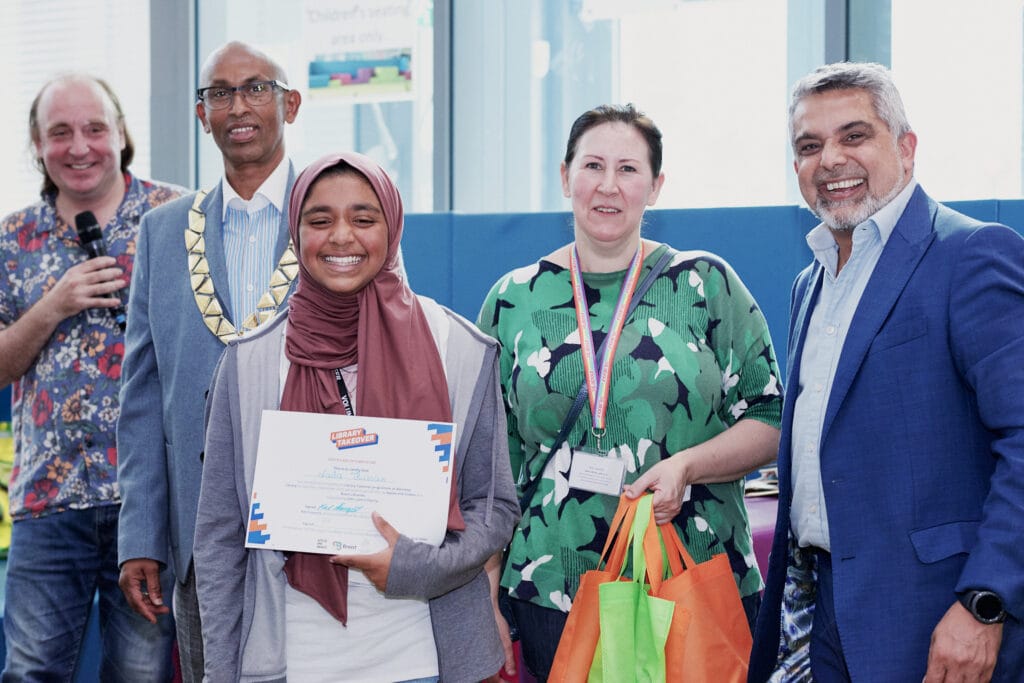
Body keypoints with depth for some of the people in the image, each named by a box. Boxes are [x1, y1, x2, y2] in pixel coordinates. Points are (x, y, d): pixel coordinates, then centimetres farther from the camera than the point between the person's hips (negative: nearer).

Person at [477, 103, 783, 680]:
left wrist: (686, 465, -15)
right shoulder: (514, 300, 6)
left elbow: (770, 421, 3)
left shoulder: (707, 284, 2)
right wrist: (492, 601, 6)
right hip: (552, 596, 1)